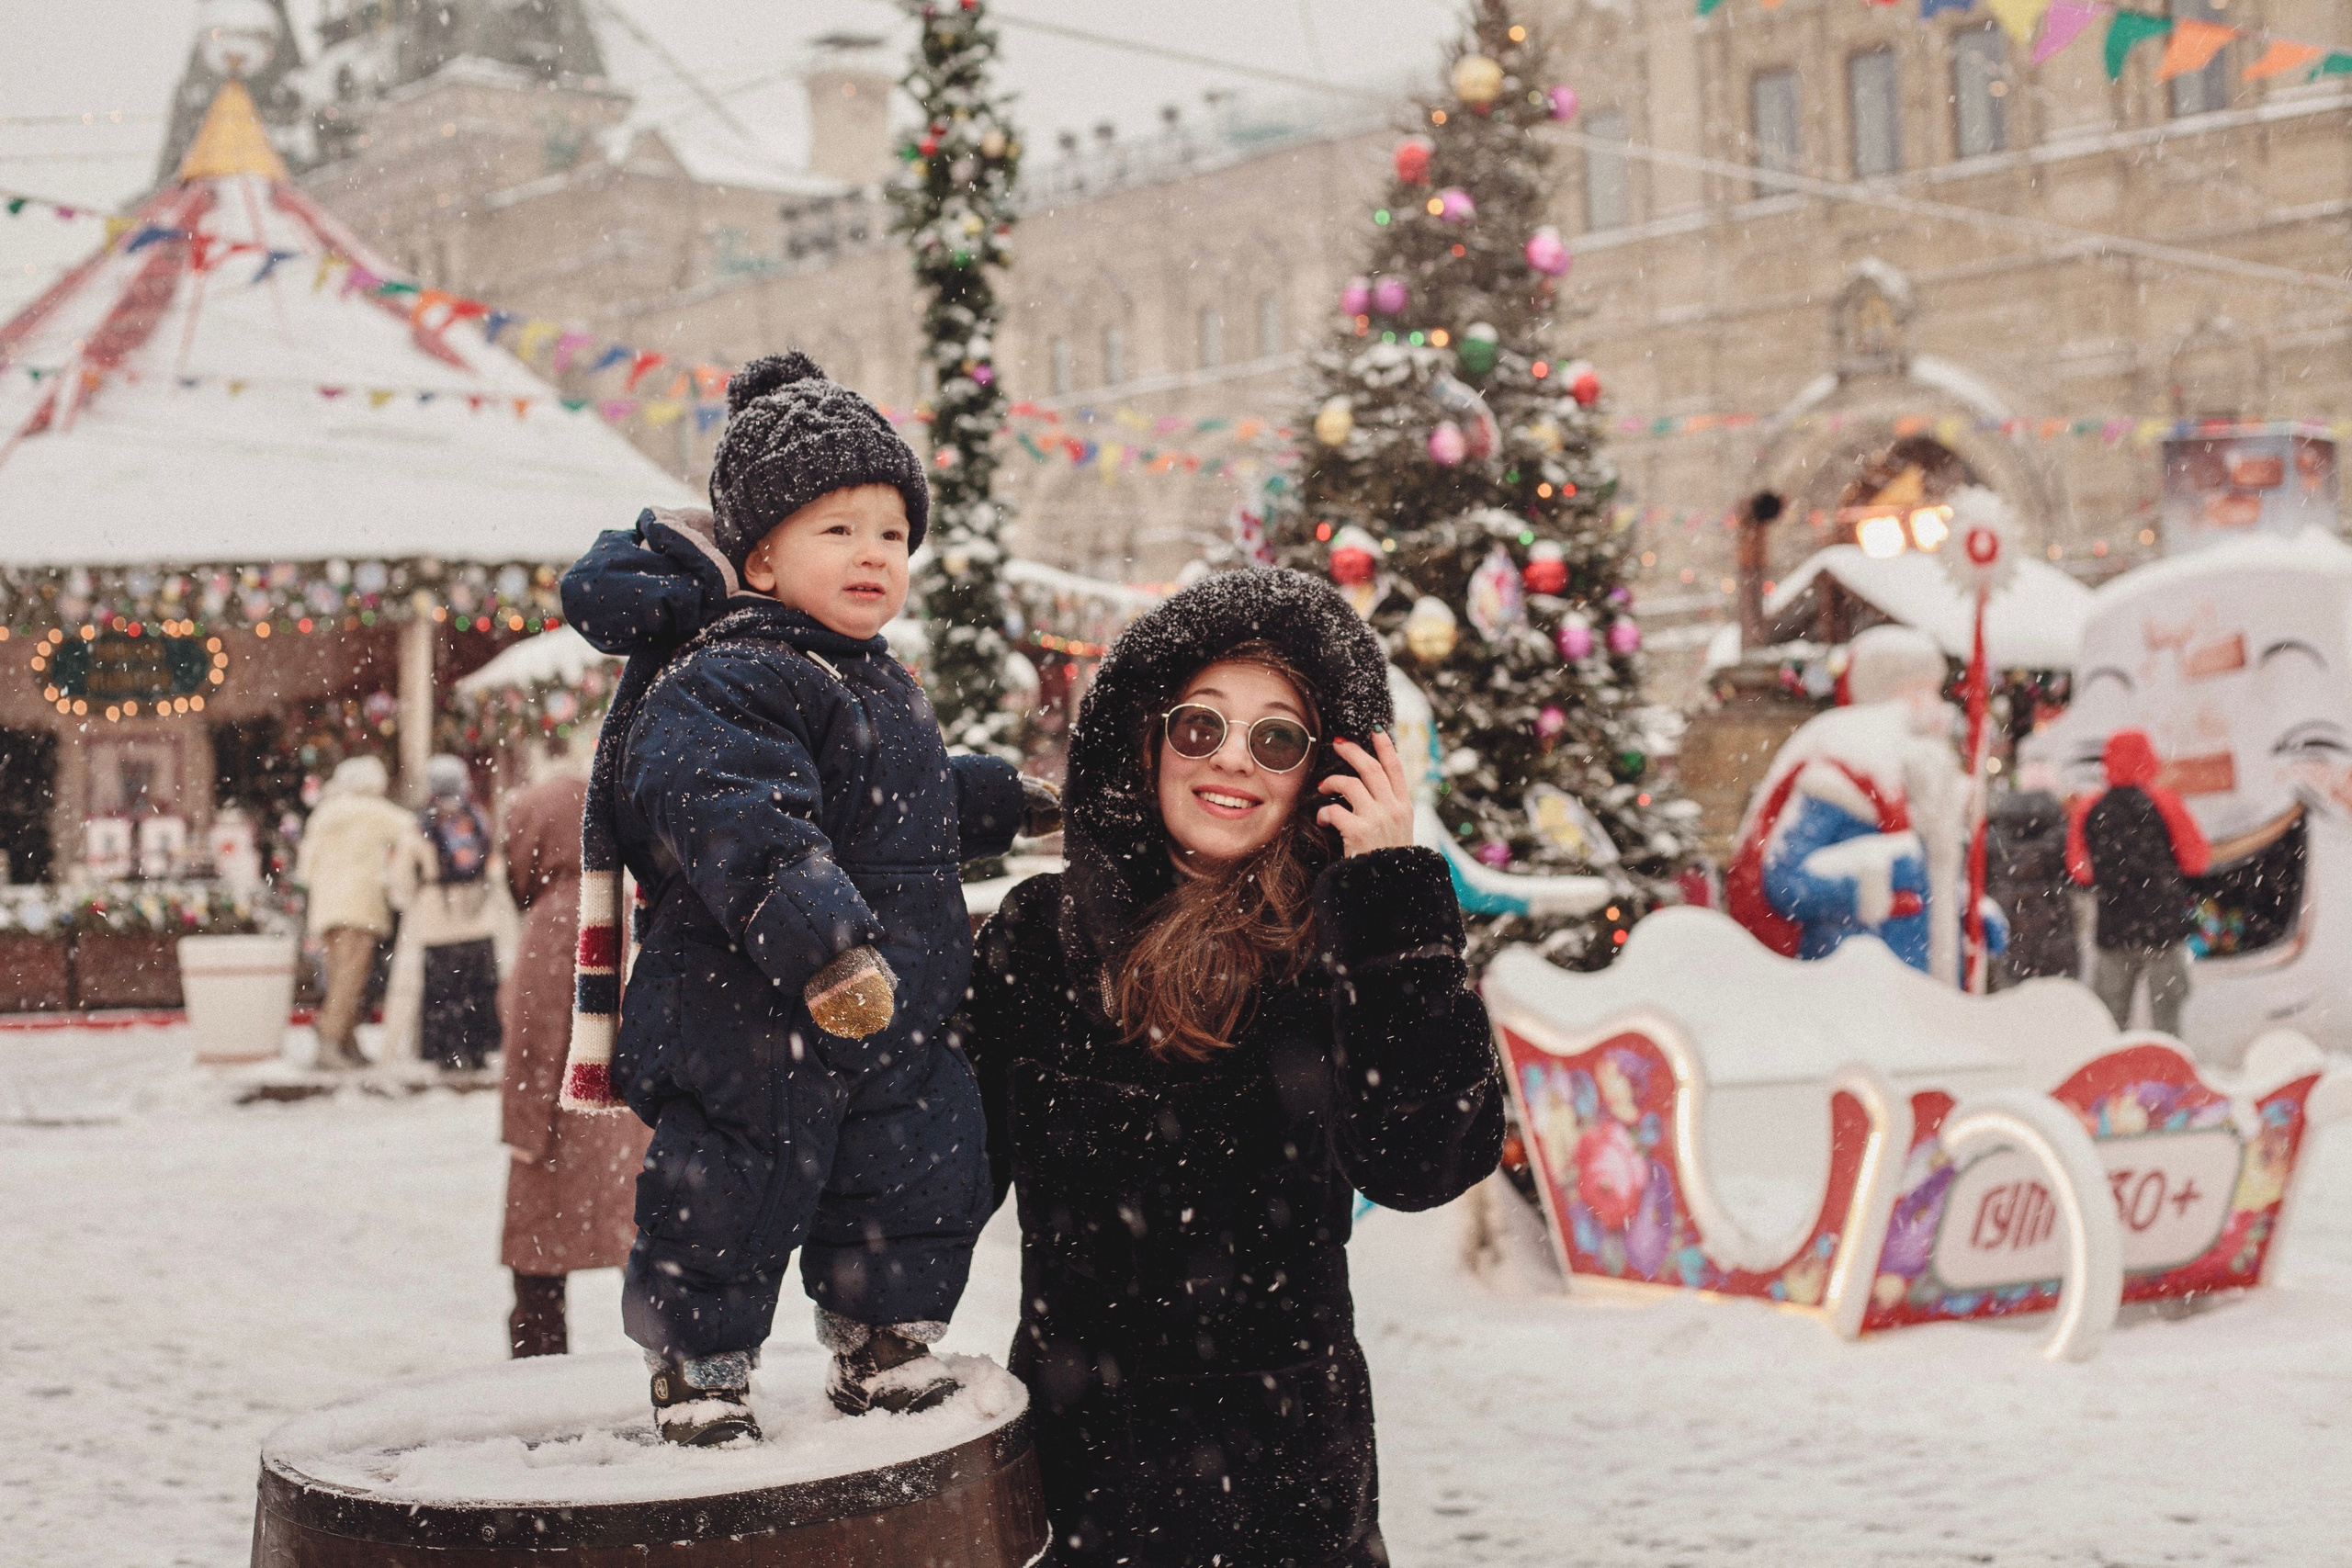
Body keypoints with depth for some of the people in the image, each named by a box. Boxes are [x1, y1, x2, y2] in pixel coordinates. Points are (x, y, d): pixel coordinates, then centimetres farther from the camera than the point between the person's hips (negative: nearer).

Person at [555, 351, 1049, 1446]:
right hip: (753, 1027, -9)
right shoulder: (729, 682, -18)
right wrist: (824, 944, -44)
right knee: (728, 1205, 3)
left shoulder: (876, 685, 14)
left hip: (888, 1030, 9)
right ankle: (700, 1380, 23)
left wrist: (1004, 803, 45)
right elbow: (740, 823, -34)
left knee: (921, 1191, 17)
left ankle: (885, 1356, 37)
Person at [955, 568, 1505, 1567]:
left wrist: (1394, 889, -20)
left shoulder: (1341, 948, -7)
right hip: (1069, 1456, 2)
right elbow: (958, 1170, 7)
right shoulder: (1042, 933, 1)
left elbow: (1423, 1164, -22)